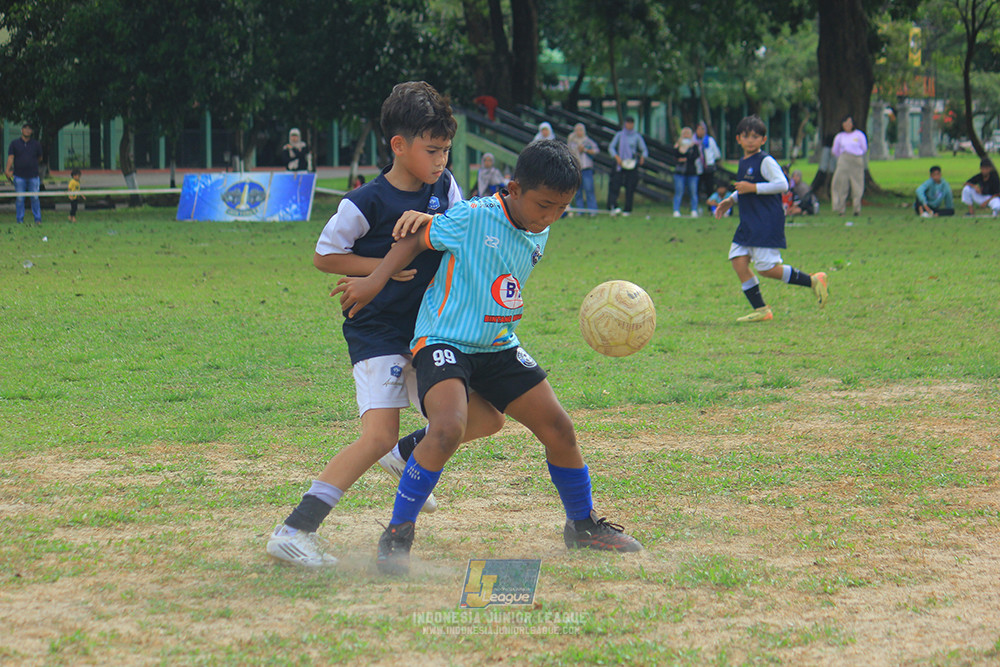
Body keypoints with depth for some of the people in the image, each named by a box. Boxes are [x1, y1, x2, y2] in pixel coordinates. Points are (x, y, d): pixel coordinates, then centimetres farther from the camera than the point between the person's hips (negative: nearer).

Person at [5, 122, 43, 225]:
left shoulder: (36, 144, 8)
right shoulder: (14, 143, 4)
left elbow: (39, 158, 19)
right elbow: (10, 157, -5)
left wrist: (32, 164, 10)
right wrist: (8, 169, -18)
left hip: (33, 175, 1)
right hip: (19, 176, -1)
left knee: (35, 198, 1)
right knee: (19, 199, 0)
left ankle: (37, 219, 8)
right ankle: (20, 220, 7)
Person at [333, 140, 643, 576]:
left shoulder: (539, 234, 5)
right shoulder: (472, 218, -16)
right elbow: (418, 238, -6)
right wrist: (375, 281, -10)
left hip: (499, 346, 7)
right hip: (444, 341, -7)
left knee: (558, 428, 4)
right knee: (449, 428, -31)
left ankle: (583, 526, 27)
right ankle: (397, 536, -17)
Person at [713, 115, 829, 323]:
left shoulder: (765, 161, -10)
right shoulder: (743, 163, 17)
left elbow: (782, 184, -20)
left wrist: (752, 188, -21)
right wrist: (731, 200, 20)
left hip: (768, 224, -9)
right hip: (748, 224, 9)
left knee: (766, 268, -11)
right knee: (738, 261, -3)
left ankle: (813, 281, 4)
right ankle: (761, 310, 2)